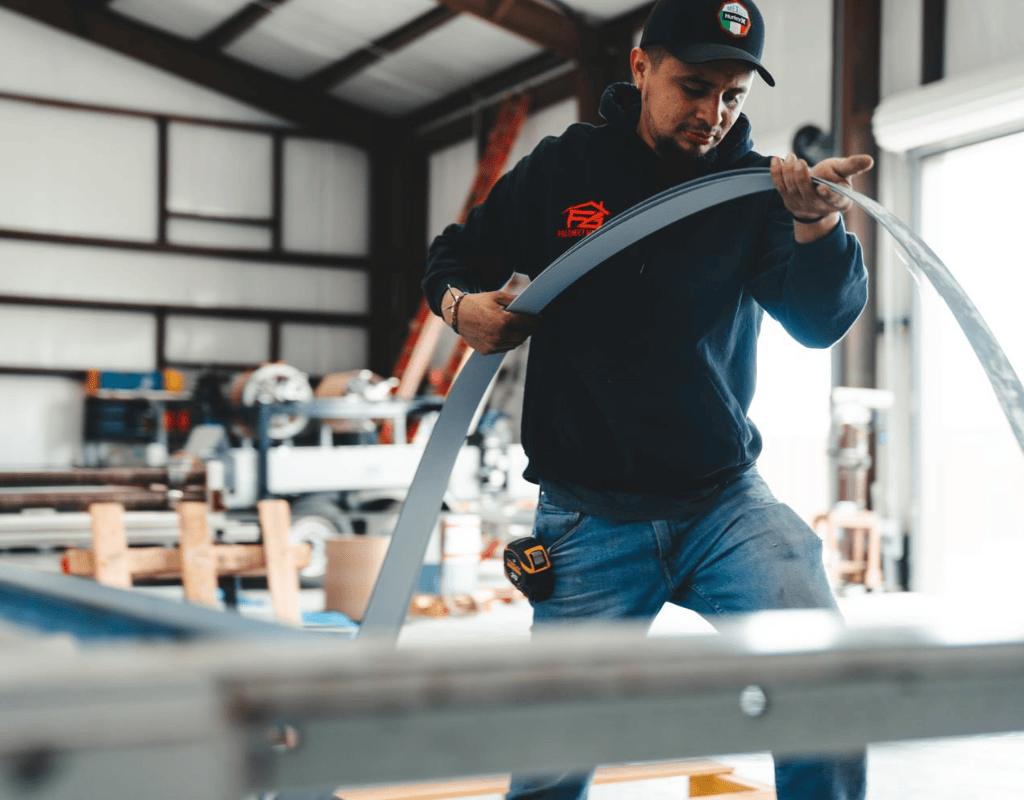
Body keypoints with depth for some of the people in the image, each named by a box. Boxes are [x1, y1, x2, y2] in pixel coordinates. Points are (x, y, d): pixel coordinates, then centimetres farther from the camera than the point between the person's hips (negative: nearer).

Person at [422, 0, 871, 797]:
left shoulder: (757, 190, 0)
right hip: (590, 517, 0)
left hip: (726, 500, 0)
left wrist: (818, 225, -31)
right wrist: (460, 303, -8)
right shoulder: (563, 170, 1)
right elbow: (456, 252, 14)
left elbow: (822, 322, -12)